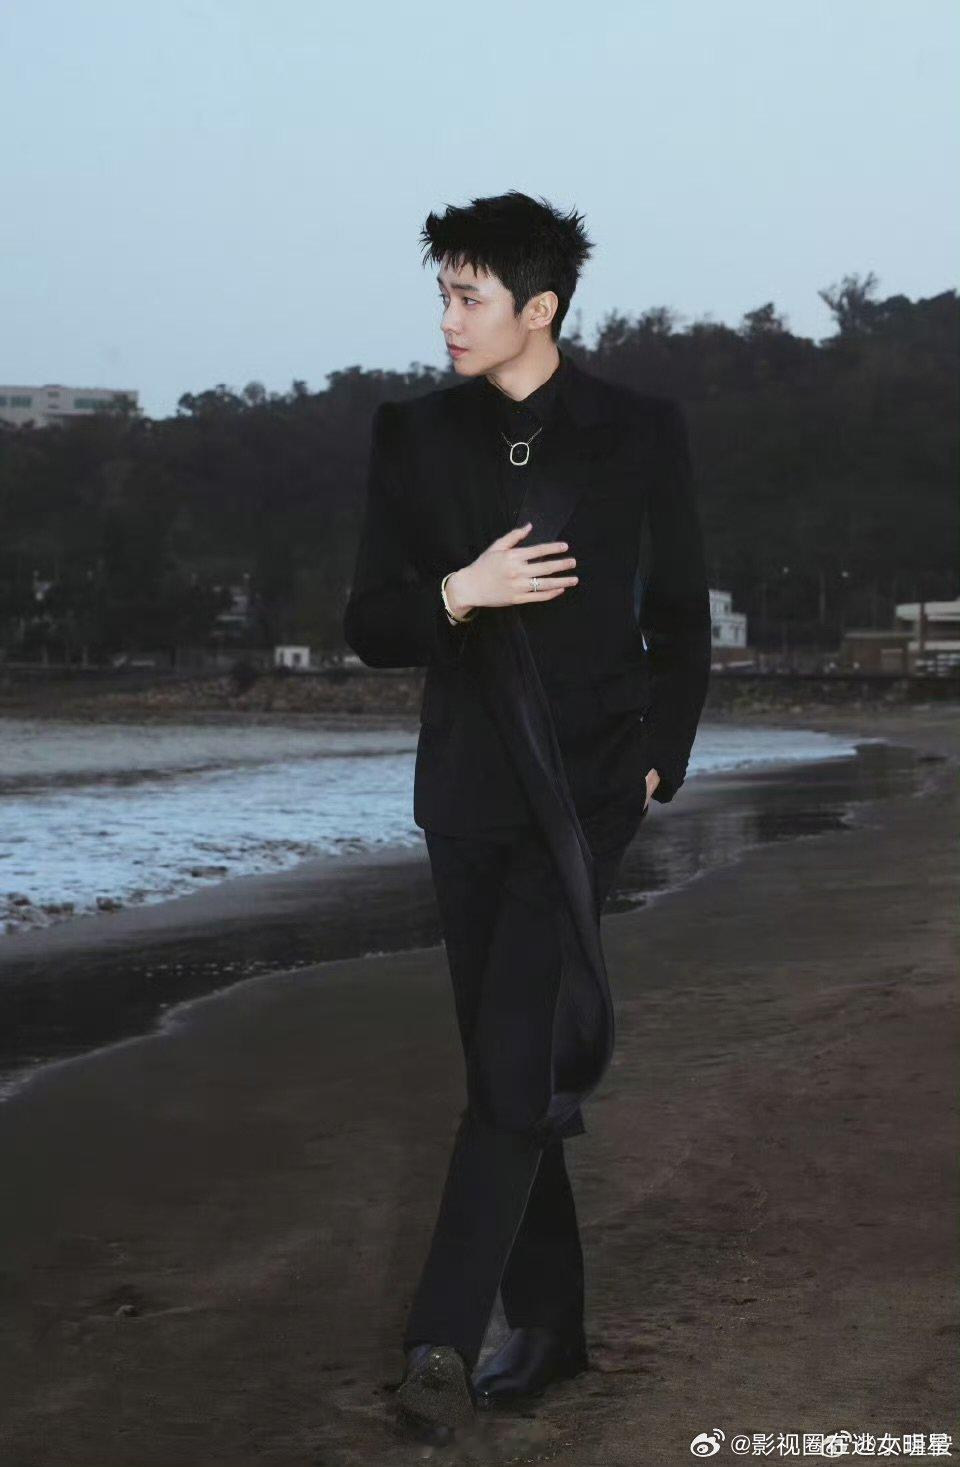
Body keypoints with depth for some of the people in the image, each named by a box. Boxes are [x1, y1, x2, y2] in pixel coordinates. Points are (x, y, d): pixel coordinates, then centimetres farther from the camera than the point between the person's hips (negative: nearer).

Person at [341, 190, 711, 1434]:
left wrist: (659, 761, 0)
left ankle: (444, 1333, -18)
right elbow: (371, 627, 5)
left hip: (590, 776, -3)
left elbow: (682, 618, 8)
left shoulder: (640, 433, 2)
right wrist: (460, 592, -14)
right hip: (470, 785, 3)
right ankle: (547, 1325, 19)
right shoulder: (415, 437, 6)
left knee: (520, 1050, -17)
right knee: (506, 1060, 8)